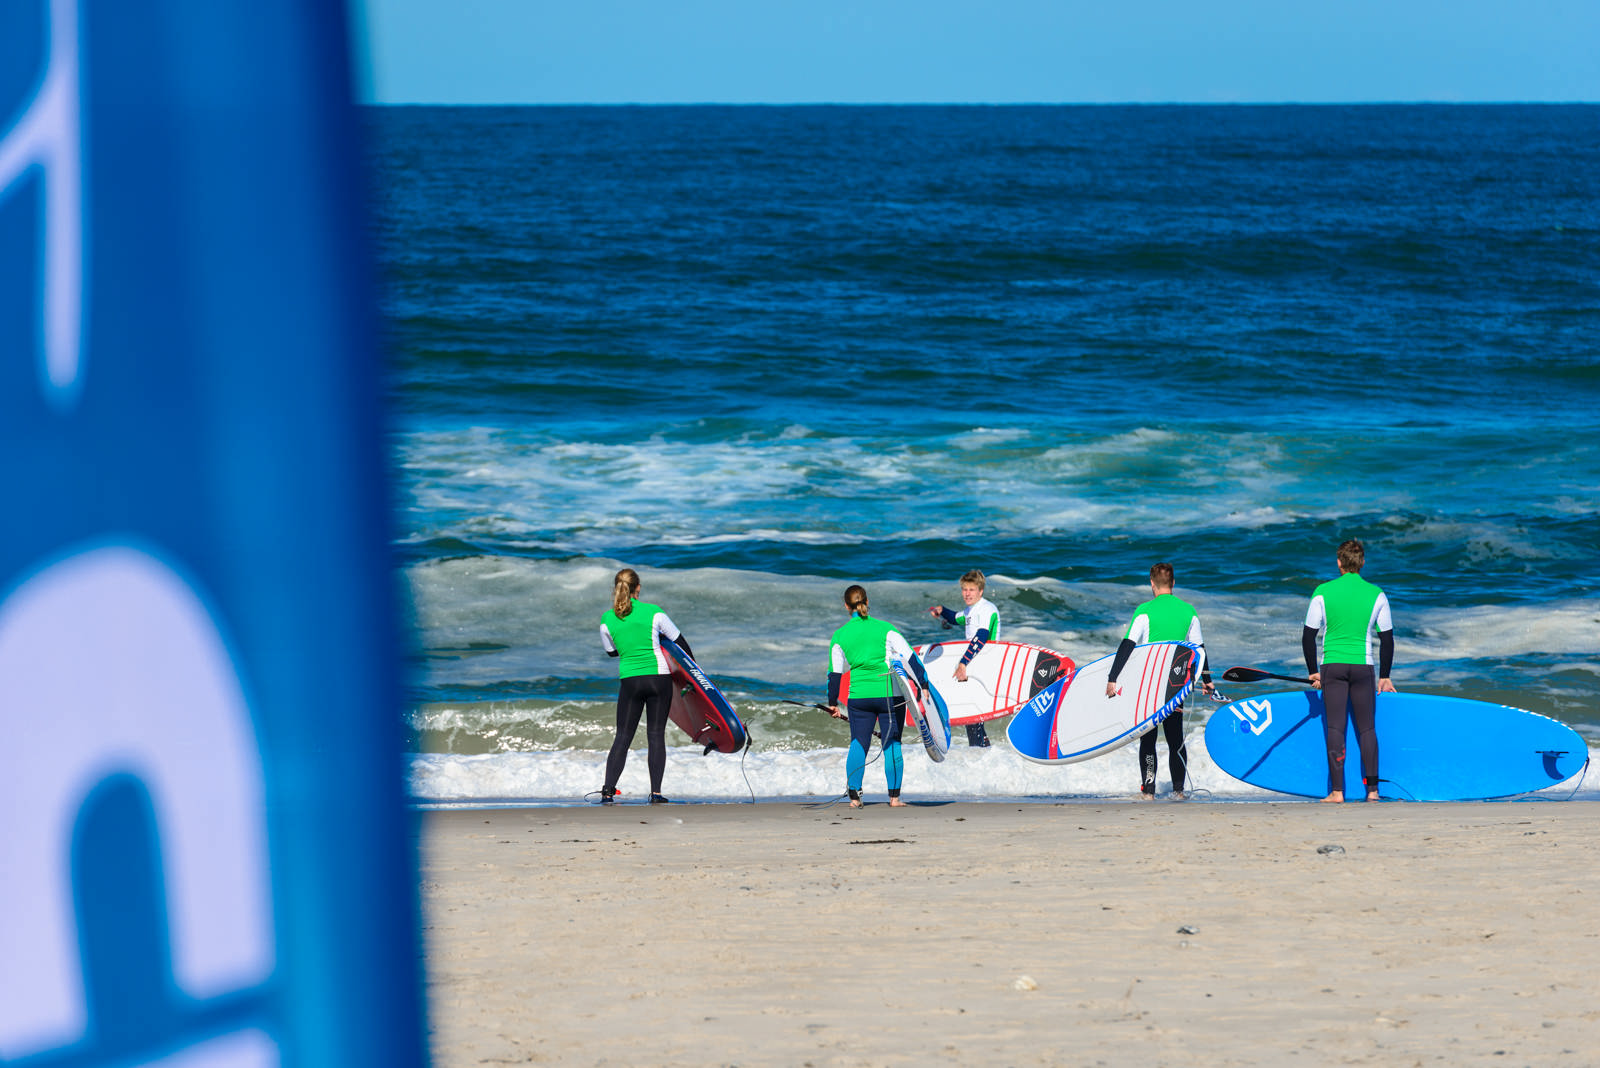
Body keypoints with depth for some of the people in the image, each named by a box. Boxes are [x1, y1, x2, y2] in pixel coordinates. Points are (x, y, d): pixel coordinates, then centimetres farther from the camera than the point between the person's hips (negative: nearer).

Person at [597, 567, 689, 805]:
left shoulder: (607, 620, -2)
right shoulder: (653, 613, -5)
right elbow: (679, 640, 7)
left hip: (630, 682, 1)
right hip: (659, 678, -1)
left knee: (623, 737, 7)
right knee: (656, 735, 6)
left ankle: (608, 791, -1)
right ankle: (656, 792, 1)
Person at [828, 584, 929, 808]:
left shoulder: (839, 636, 2)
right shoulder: (885, 629, -3)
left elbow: (835, 673, 8)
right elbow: (909, 657, -4)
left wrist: (833, 703, 18)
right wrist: (923, 685, 2)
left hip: (858, 695, 1)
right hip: (890, 694, -1)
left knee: (858, 744, 9)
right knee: (892, 744, 5)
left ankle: (854, 795, 1)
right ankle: (894, 796, 3)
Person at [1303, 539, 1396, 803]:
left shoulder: (1323, 592, -3)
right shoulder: (1376, 595, 0)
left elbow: (1308, 635, 0)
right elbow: (1387, 639, 5)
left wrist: (1313, 671, 11)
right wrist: (1384, 676, 14)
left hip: (1332, 667, -1)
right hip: (1363, 667, 1)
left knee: (1335, 729, 0)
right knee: (1367, 728, 9)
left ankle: (1337, 790, -5)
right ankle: (1372, 789, 7)